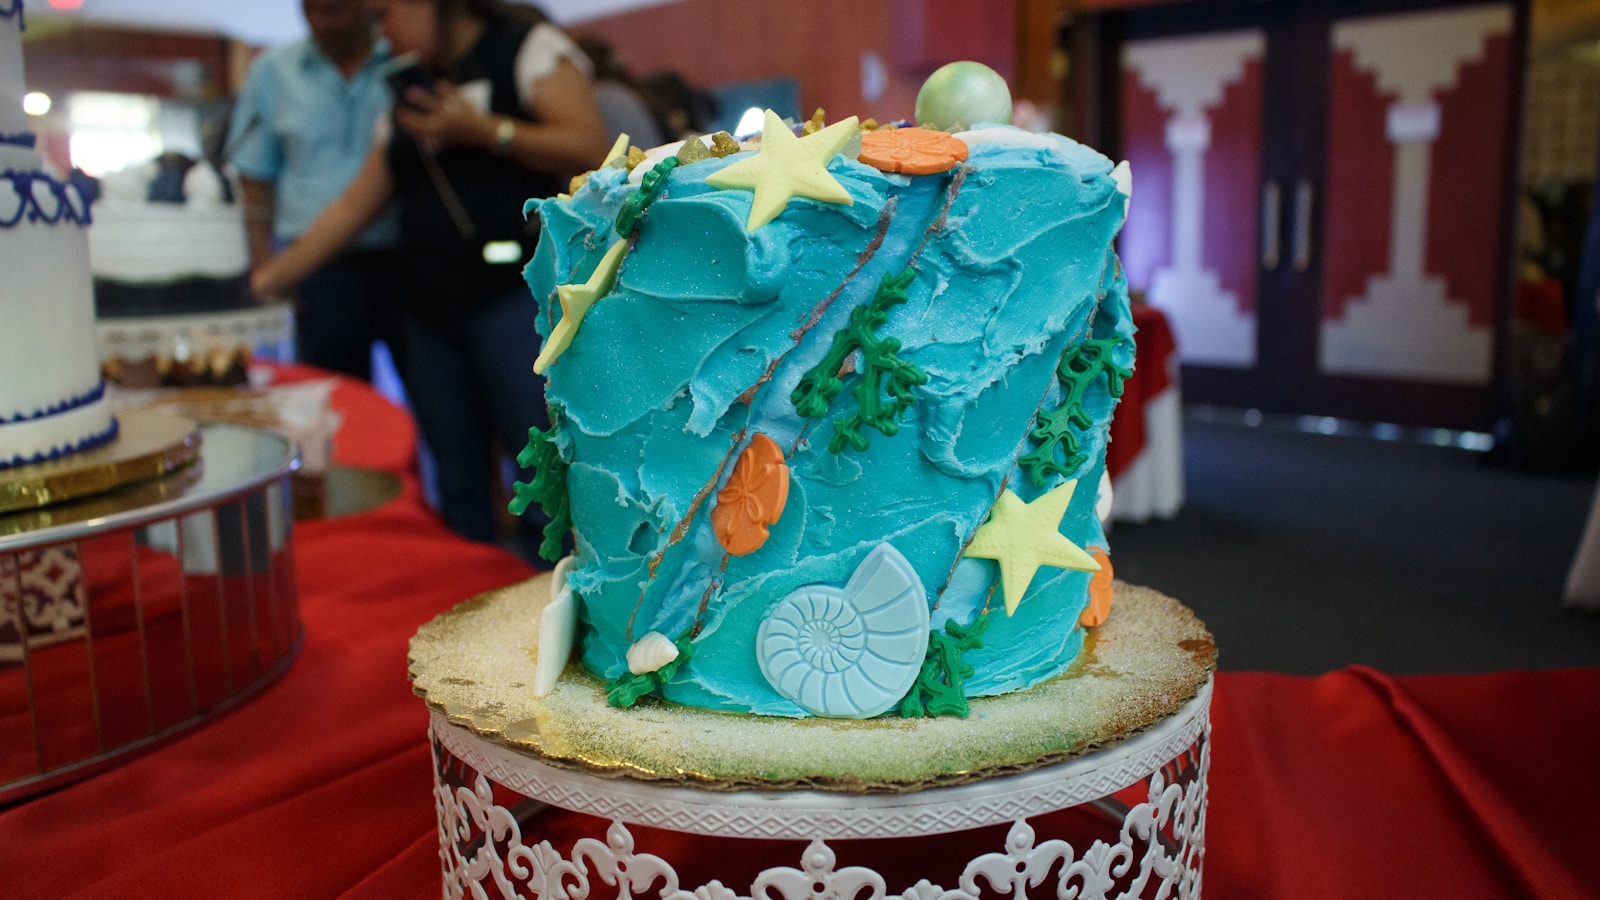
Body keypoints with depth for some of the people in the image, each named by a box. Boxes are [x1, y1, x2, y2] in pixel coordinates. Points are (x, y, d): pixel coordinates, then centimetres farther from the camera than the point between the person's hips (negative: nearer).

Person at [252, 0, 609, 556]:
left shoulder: (527, 46, 5)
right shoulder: (410, 96, 23)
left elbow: (590, 150, -8)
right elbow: (354, 205, 22)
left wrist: (482, 130, -11)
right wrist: (263, 282, 18)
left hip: (514, 296, -6)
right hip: (431, 310, 7)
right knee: (459, 490, 5)